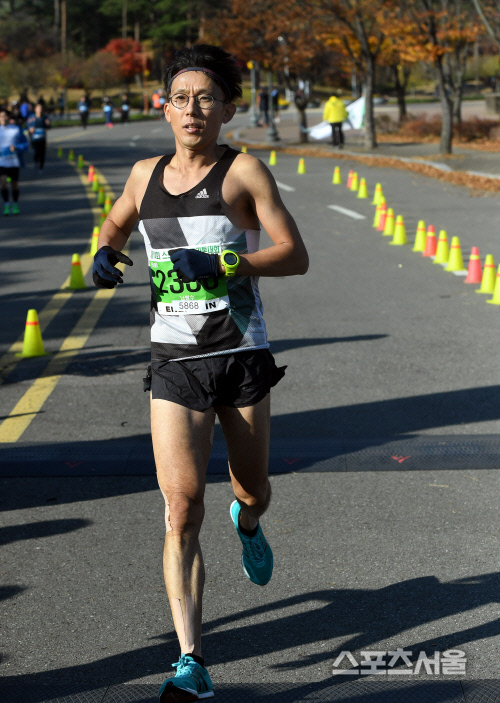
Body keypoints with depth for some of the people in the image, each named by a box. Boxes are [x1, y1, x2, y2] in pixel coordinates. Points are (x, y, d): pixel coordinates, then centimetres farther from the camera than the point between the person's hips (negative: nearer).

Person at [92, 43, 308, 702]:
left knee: (252, 490, 18)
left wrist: (221, 263, -22)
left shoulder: (244, 171, -5)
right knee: (182, 510, -10)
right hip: (175, 364, 1)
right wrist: (104, 254, 5)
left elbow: (295, 255, -10)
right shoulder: (144, 175, 7)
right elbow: (114, 225, 28)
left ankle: (247, 525, 58)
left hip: (242, 357, -1)